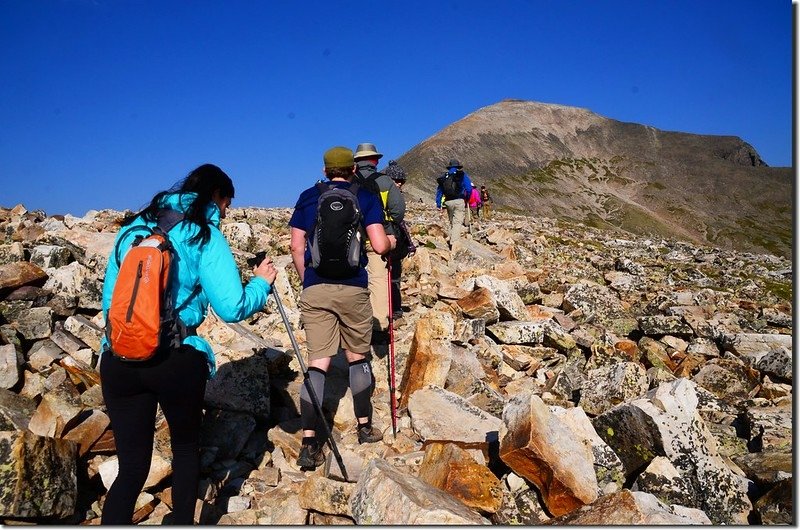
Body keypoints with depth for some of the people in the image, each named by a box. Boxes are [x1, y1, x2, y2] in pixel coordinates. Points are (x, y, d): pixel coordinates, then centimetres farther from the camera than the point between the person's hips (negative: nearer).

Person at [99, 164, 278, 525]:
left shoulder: (132, 227, 12)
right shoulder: (204, 235, -5)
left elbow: (108, 298, 16)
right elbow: (233, 308, -12)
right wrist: (261, 283, 6)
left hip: (117, 359, 4)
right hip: (177, 360, -4)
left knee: (132, 464, 12)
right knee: (186, 447, 21)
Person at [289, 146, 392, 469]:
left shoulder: (308, 197, 11)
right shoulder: (366, 198, 5)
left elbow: (296, 246, 7)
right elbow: (379, 246, -6)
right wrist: (390, 242, 17)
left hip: (314, 288, 1)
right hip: (352, 288, -1)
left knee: (318, 363, 1)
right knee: (358, 358, 15)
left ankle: (309, 444, -3)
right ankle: (365, 428, 28)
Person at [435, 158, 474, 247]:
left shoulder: (444, 177, 12)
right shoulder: (462, 175, 1)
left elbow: (439, 191, 11)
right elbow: (469, 189, -6)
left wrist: (438, 205, 13)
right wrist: (467, 200, 11)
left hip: (448, 202, 4)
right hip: (459, 201, -4)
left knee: (452, 222, 18)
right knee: (458, 222, -6)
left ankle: (452, 240, 21)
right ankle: (454, 242, -17)